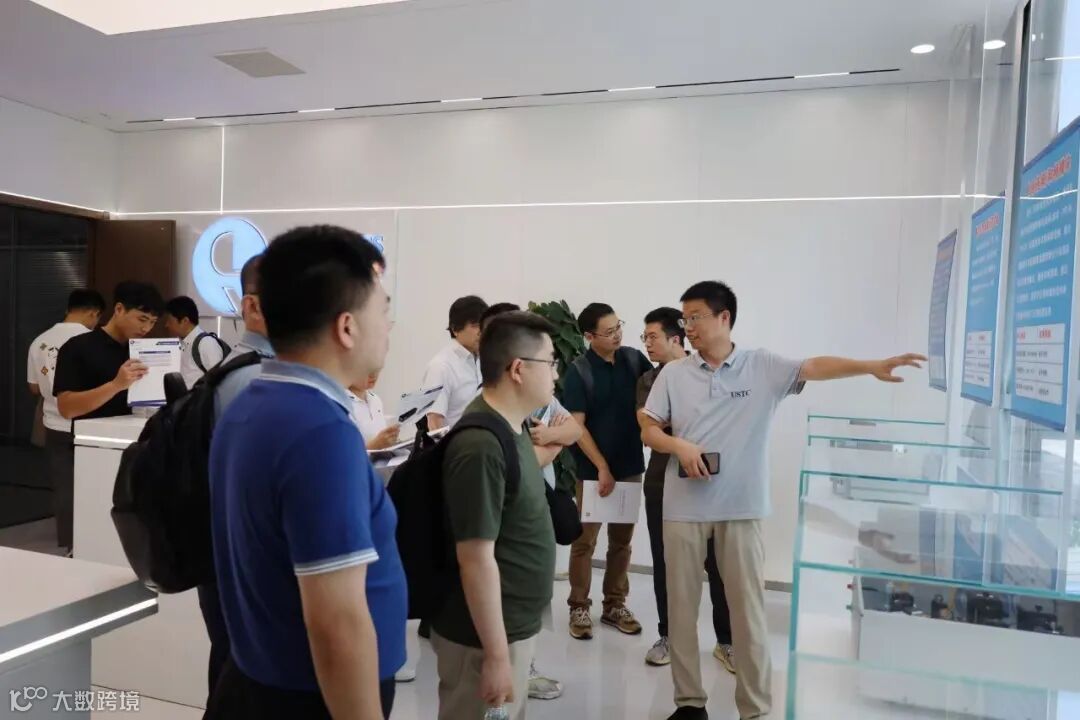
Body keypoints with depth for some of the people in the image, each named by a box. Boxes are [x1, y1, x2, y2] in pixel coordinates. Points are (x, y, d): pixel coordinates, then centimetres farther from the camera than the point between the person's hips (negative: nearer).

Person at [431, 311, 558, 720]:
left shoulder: (511, 426, 2)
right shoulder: (481, 447, -27)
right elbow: (477, 559, -25)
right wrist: (496, 655, -21)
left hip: (517, 625, 9)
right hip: (485, 635, -9)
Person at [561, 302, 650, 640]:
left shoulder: (634, 359, 0)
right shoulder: (578, 372, -11)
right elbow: (576, 426, -11)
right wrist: (602, 467, -13)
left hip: (631, 467, 4)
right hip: (593, 470, -4)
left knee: (622, 540, 13)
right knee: (585, 541, 5)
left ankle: (615, 605, 26)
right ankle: (579, 607, 19)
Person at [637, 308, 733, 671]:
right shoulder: (648, 381, 6)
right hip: (663, 483, 3)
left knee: (717, 563, 2)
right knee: (664, 564, 10)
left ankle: (726, 641, 18)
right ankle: (667, 637, 26)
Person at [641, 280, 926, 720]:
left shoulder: (763, 367, -2)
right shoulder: (673, 374, 3)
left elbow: (815, 367, -14)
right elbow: (648, 432, 4)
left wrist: (871, 366, -29)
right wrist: (679, 446, -15)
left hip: (741, 509, -2)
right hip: (684, 508, 2)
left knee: (748, 608, 5)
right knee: (682, 605, 10)